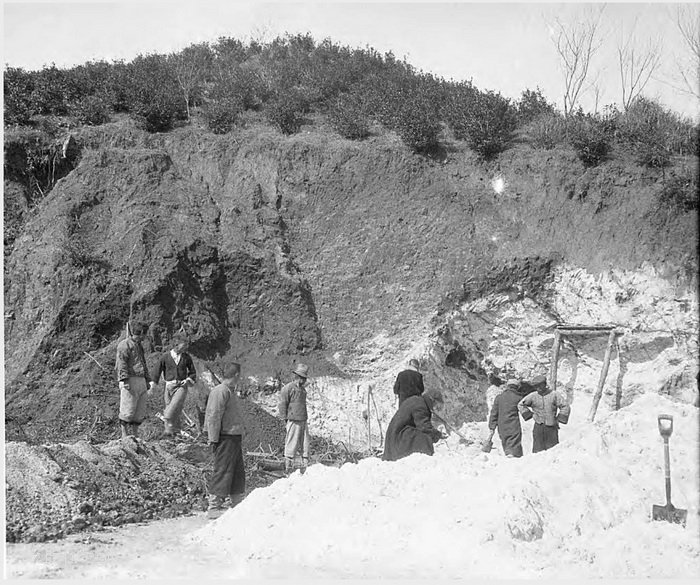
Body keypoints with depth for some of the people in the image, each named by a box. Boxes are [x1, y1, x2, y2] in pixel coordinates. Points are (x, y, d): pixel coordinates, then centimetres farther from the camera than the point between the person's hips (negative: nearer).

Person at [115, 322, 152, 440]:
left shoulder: (139, 346, 26)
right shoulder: (124, 344, -3)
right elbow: (121, 363, -13)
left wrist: (147, 380, 25)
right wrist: (124, 379, -22)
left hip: (141, 381, 9)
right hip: (130, 381, -9)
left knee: (140, 412, 6)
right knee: (127, 411, -8)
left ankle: (133, 435, 11)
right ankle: (125, 437, -5)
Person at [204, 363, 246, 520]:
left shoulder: (230, 392, 18)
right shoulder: (220, 391, -14)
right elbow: (213, 417, -18)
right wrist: (213, 439, -20)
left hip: (235, 438, 10)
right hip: (225, 438, -10)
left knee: (238, 473, 15)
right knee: (222, 472, -7)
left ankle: (232, 504, 25)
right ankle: (214, 507, -2)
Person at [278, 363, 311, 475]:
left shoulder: (302, 389, 17)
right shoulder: (288, 388, -8)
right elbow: (281, 404, -8)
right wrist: (285, 419, -9)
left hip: (303, 420, 8)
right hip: (294, 421, -8)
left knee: (305, 444, 8)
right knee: (292, 445, -5)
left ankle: (305, 468, 15)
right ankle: (287, 468, 2)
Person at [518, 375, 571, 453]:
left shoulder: (553, 395, -1)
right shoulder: (533, 396, 2)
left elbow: (565, 407, 3)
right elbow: (520, 405, 15)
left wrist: (558, 419, -2)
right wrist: (530, 415, 8)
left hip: (551, 426, -1)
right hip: (538, 426, 1)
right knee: (537, 449, 0)